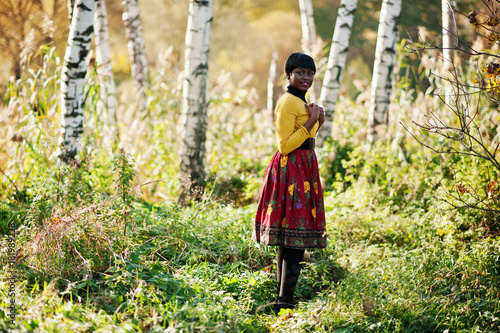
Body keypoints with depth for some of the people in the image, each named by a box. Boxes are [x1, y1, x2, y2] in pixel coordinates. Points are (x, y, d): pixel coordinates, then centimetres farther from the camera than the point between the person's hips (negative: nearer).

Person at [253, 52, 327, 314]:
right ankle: (284, 302, -12)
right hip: (291, 172, -11)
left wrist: (318, 122, 12)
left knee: (289, 242, 11)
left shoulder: (301, 102, 17)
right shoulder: (288, 102, -13)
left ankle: (283, 299, 16)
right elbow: (285, 145, -19)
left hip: (303, 171, 11)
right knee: (294, 241, -12)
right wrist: (311, 121, -16)